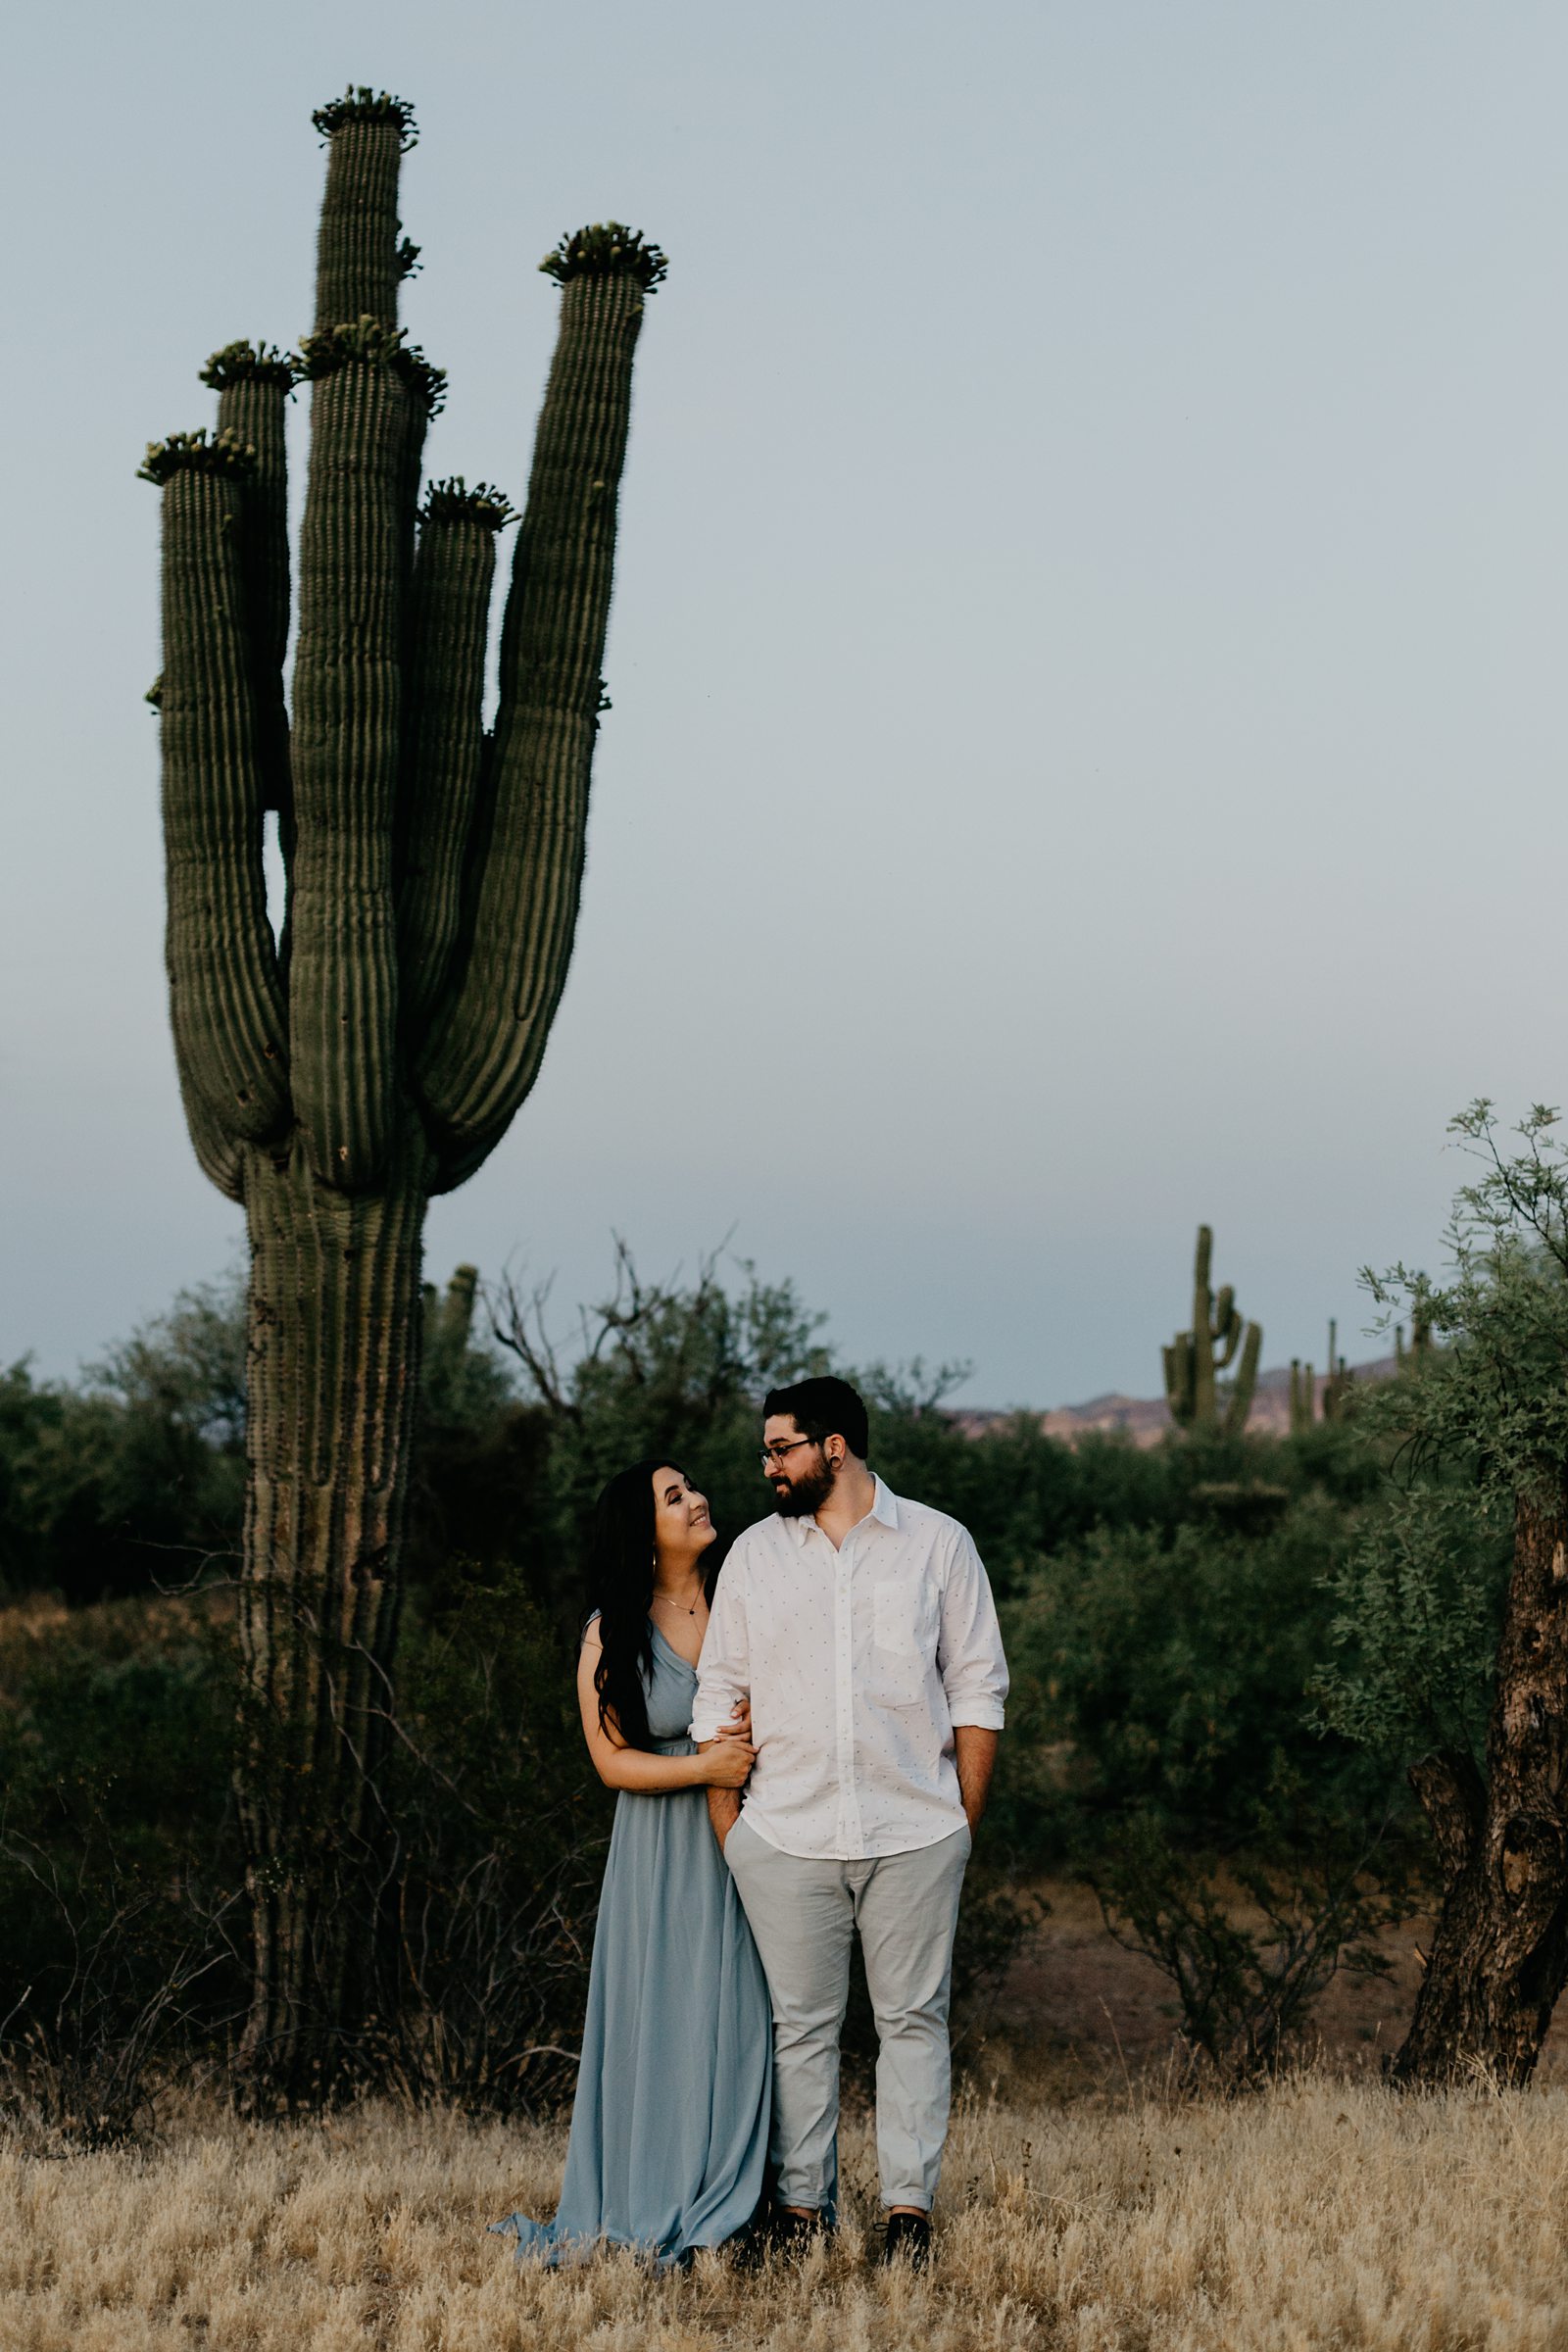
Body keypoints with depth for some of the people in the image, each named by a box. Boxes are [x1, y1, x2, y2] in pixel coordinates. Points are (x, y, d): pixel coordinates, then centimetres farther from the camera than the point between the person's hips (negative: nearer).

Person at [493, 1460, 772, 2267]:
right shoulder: (610, 1636, -3)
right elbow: (612, 1761, -4)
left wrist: (757, 1728, -13)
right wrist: (705, 1767, -17)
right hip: (661, 1857, -1)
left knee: (736, 2020, 2)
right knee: (658, 2025, 2)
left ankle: (725, 2212, 11)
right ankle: (650, 2215, 10)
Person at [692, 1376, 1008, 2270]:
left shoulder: (938, 1544, 3)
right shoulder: (755, 1553, 8)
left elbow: (978, 1691, 5)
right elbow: (719, 1696, 10)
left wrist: (966, 1820, 0)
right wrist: (725, 1826, 4)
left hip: (914, 1834, -1)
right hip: (786, 1836, 2)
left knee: (913, 2019, 3)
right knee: (802, 2026, 6)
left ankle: (911, 2207, 10)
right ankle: (801, 2206, 14)